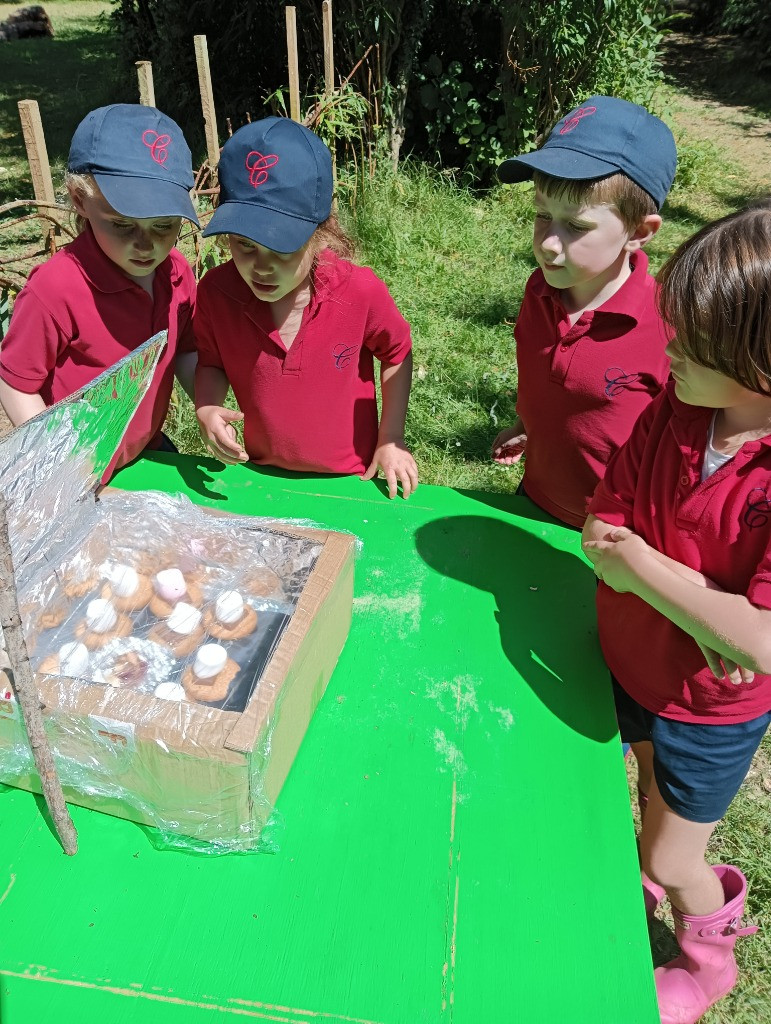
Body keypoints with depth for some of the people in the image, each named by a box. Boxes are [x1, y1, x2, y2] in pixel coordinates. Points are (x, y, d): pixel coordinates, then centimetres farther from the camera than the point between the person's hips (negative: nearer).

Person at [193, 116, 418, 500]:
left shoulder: (360, 291, -23)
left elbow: (396, 354, -4)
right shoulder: (216, 292, -17)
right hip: (262, 476, 2)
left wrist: (390, 439, -3)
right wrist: (207, 410, -19)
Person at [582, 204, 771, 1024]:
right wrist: (698, 603, -28)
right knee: (651, 802, 30)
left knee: (671, 856, 18)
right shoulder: (672, 409, -15)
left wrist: (640, 563, -28)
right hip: (627, 664, 5)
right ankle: (649, 878, 63)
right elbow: (600, 531, -13)